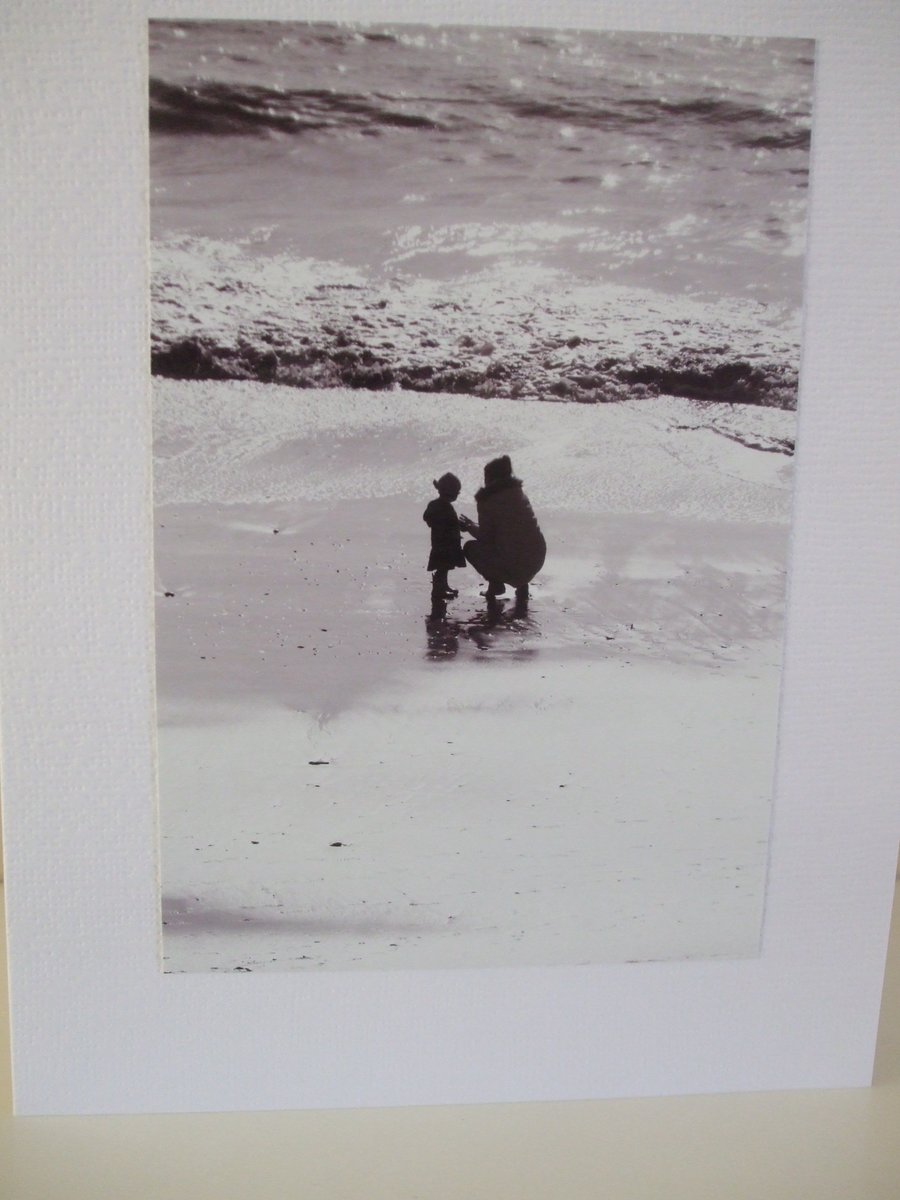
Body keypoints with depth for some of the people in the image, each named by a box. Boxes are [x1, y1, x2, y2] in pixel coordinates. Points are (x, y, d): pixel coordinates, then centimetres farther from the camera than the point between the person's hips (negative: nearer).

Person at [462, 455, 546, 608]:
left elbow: (485, 537, -3)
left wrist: (471, 527, 18)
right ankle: (522, 586, 25)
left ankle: (495, 582, 6)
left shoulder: (488, 500, -7)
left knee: (470, 548, 16)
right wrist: (475, 527, 29)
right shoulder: (518, 492, 14)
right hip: (537, 558, 6)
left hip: (513, 564, -6)